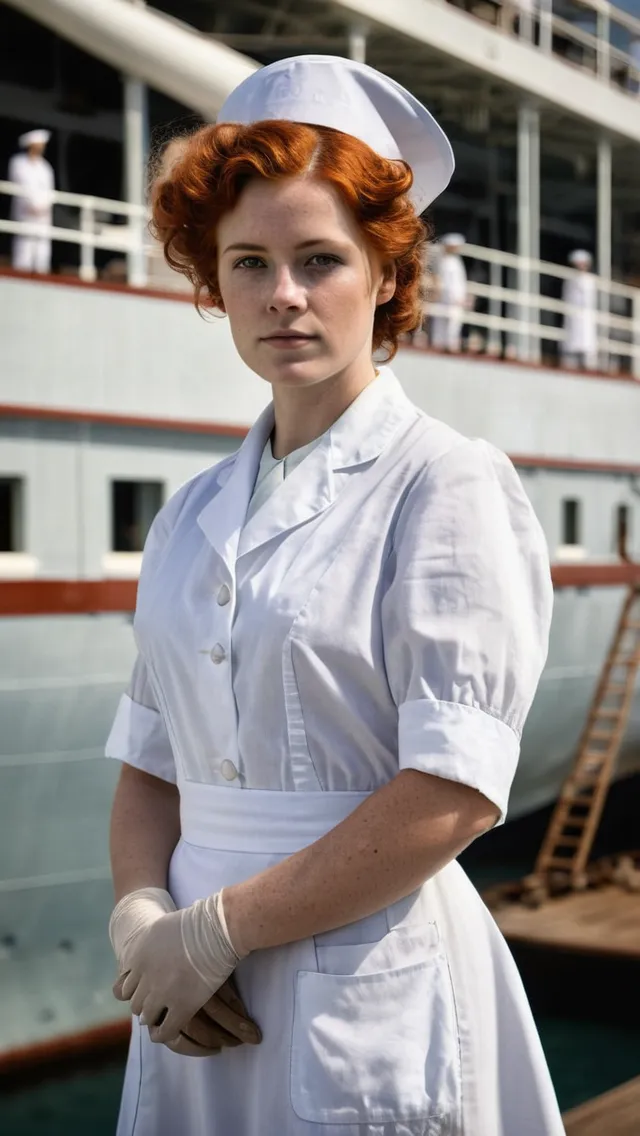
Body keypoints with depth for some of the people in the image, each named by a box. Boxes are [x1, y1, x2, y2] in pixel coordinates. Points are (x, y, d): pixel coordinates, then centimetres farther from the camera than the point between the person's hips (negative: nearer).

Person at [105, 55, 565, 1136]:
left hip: (370, 996, -5)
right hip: (195, 1001, 6)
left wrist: (218, 927, -14)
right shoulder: (192, 514, 9)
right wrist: (140, 914, -9)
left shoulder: (450, 484, -10)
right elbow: (149, 765, 9)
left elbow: (452, 795, -17)